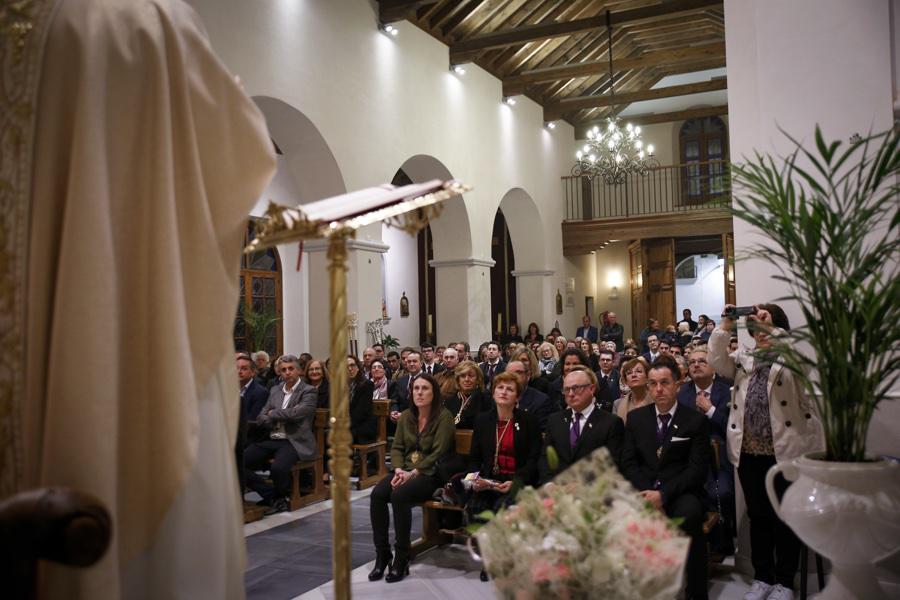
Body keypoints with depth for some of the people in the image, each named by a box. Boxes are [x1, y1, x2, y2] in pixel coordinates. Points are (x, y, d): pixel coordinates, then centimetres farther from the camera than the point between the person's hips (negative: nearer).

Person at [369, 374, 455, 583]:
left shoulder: (443, 417, -8)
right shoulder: (406, 416, 11)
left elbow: (438, 453, -14)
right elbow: (397, 447, 11)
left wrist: (413, 473, -19)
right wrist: (398, 469, -8)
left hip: (431, 474, -6)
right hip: (405, 471, 6)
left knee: (399, 495, -32)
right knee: (377, 494, -23)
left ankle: (401, 558, -20)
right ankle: (382, 554, -13)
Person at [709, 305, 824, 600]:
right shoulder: (744, 357, 13)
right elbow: (717, 361, -2)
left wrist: (770, 328, -22)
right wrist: (726, 326, -9)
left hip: (787, 449, -4)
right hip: (749, 452, 4)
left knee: (785, 517, 5)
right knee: (758, 516, 12)